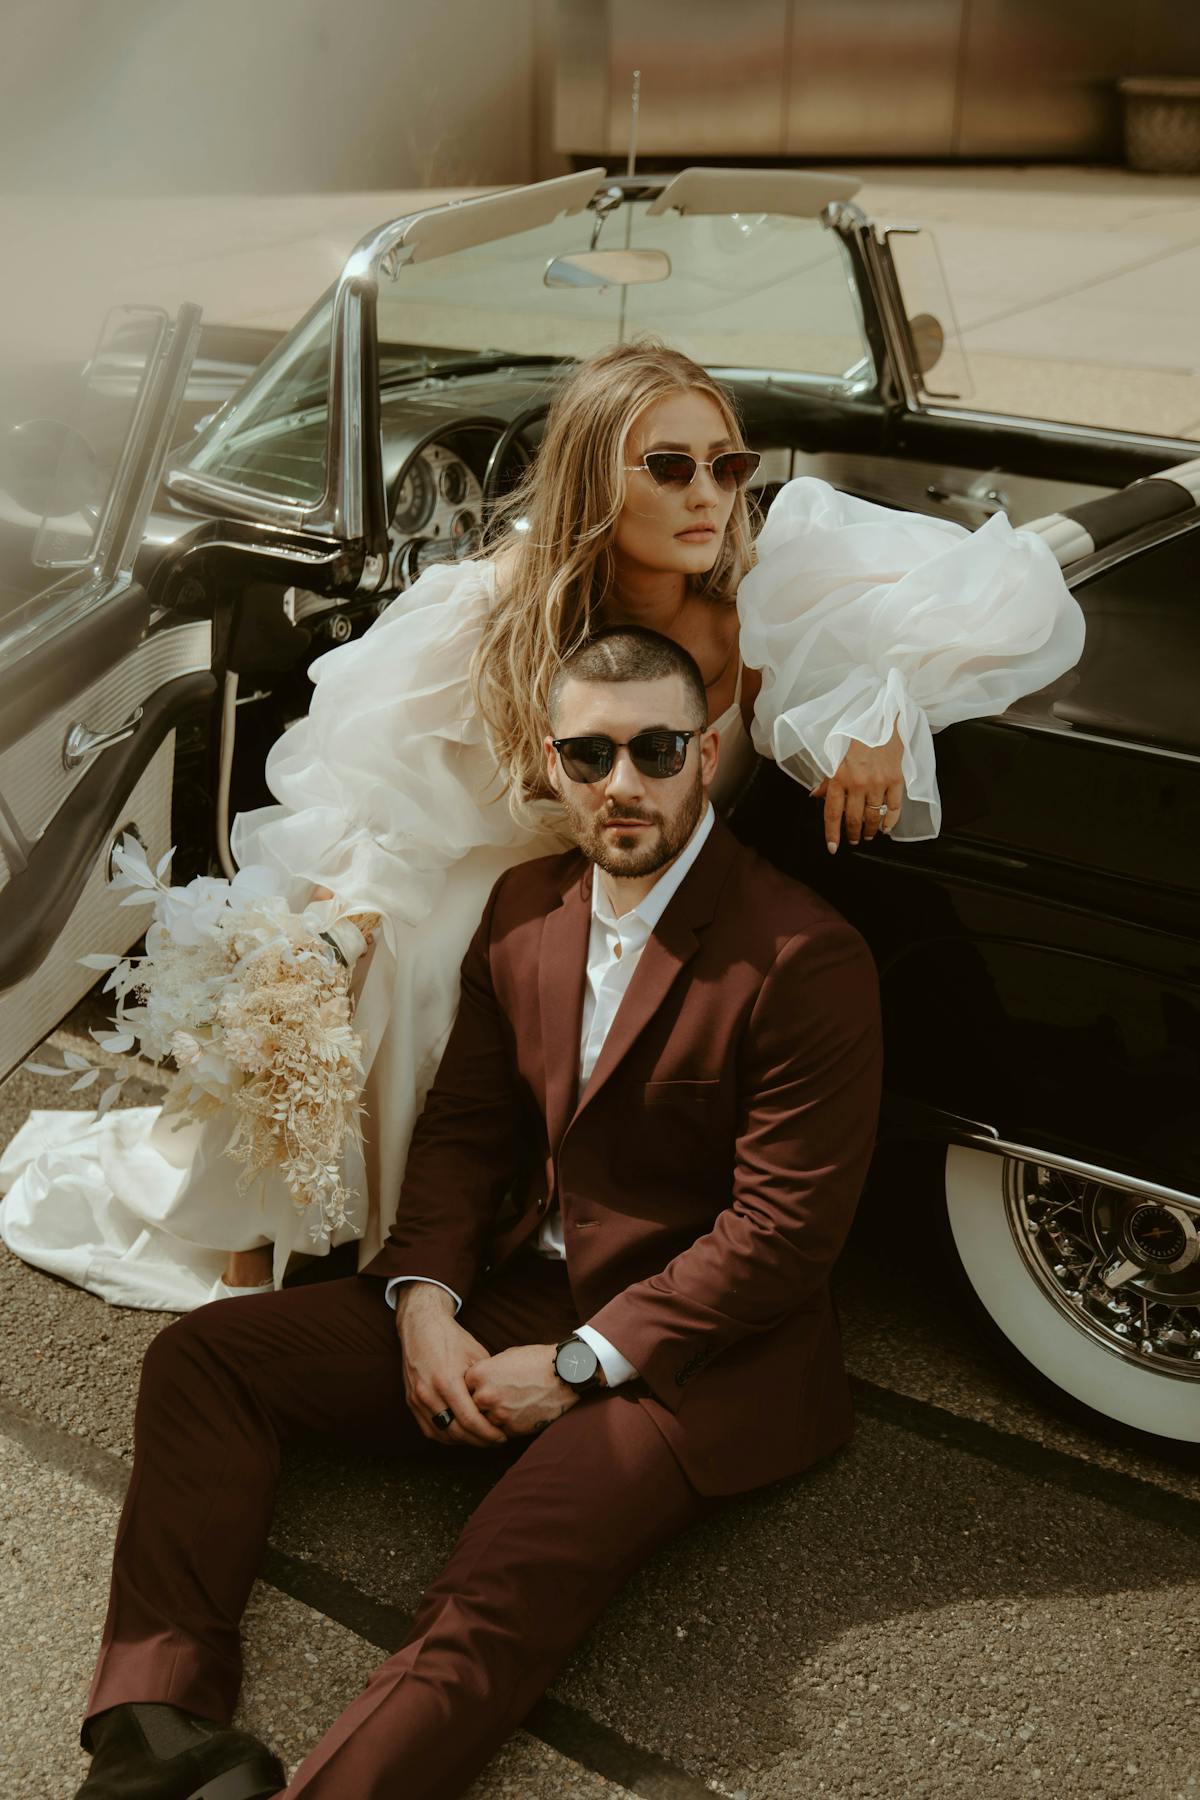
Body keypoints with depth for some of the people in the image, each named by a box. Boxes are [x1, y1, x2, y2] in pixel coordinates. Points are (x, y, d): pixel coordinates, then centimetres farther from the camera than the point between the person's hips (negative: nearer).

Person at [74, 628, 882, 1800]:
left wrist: (576, 1365, -17)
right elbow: (463, 1122, 10)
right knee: (201, 1354, -4)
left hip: (695, 1351, -6)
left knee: (505, 1584, -33)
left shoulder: (804, 959, -16)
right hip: (515, 1295, 7)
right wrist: (424, 1299, -8)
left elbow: (784, 1232, -17)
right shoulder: (526, 907, 6)